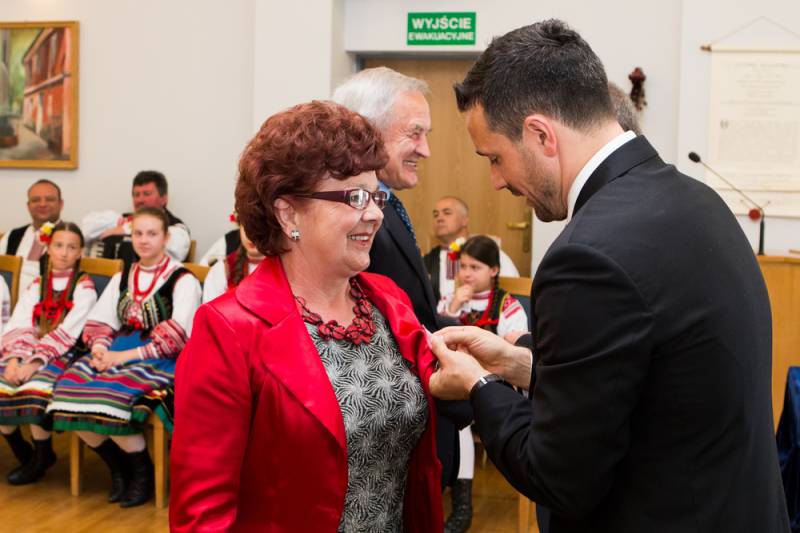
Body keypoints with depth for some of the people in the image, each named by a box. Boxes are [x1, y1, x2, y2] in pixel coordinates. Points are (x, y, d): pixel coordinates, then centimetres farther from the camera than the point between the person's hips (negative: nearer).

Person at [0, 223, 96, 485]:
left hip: (64, 355, -5)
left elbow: (67, 333, -12)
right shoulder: (36, 286, 16)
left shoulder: (84, 287, 1)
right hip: (29, 353, 5)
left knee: (35, 388, -32)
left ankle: (41, 456, -9)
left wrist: (35, 362, -22)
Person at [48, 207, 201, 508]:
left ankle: (142, 471, -5)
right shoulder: (121, 279, 19)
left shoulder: (183, 280, -1)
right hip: (118, 353, 6)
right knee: (71, 391, -21)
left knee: (110, 397, -32)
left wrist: (128, 355, -18)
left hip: (161, 359, -6)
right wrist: (100, 347, -9)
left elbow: (176, 336, -12)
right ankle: (117, 467, 1)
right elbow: (99, 321, 14)